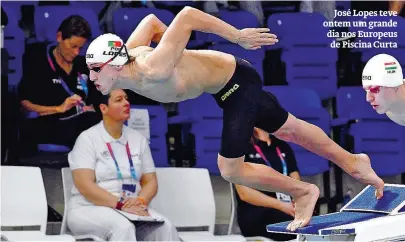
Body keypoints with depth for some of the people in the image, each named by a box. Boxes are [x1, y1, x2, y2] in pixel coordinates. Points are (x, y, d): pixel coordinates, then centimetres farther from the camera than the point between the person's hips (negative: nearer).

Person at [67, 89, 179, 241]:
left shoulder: (138, 139, 13)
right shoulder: (88, 139, -3)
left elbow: (150, 181, 12)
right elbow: (84, 185, -14)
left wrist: (140, 201, -12)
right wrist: (120, 204, -24)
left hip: (131, 209, 5)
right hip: (91, 209, -5)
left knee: (164, 227, -25)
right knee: (123, 227, -37)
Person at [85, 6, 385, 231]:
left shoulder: (153, 71, -38)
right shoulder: (127, 53, -14)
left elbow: (187, 15, -40)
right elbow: (151, 20, 4)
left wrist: (237, 35, -33)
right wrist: (172, 48, 15)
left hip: (237, 81, -9)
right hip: (222, 84, 9)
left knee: (230, 171, -4)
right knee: (288, 129, 24)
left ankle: (303, 192, 17)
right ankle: (352, 162, 43)